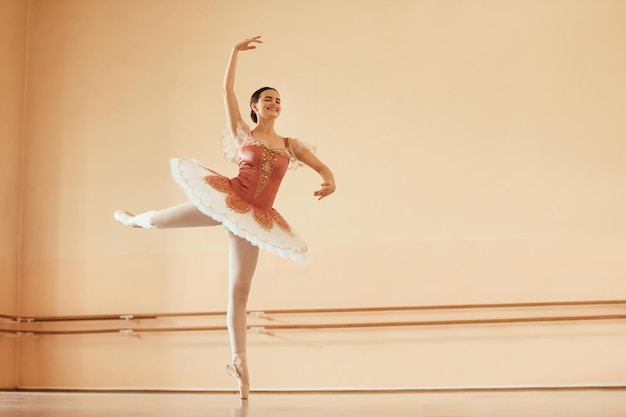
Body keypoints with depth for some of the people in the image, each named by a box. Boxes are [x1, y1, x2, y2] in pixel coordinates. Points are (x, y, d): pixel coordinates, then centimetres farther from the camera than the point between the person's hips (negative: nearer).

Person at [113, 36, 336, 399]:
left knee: (240, 291, 3)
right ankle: (133, 219, 47)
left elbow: (323, 169, 6)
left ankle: (239, 361, 10)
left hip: (255, 216, 1)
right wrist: (236, 51, -4)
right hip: (226, 199, -1)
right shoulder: (242, 134, 5)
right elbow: (227, 89, -1)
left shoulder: (290, 146, 9)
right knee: (163, 219, 6)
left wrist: (331, 181, -17)